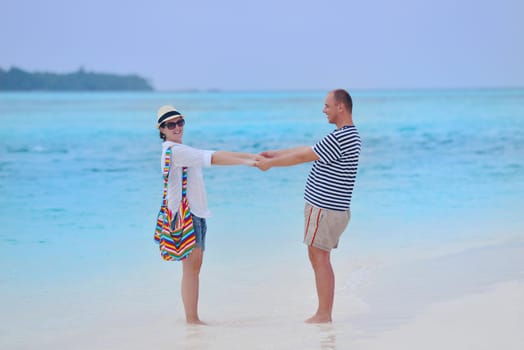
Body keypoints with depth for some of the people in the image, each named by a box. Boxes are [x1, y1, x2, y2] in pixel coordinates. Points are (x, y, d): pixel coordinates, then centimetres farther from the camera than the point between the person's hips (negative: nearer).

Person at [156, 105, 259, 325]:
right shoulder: (174, 151, -12)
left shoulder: (183, 150, 20)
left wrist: (253, 156, 9)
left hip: (196, 212, 10)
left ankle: (192, 318, 11)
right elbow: (212, 158, -18)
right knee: (191, 266, -10)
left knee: (194, 265, 8)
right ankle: (192, 319, -9)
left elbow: (213, 156, 16)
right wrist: (248, 162, -20)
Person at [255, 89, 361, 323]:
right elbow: (307, 150, 19)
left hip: (324, 209, -10)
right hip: (326, 207, 10)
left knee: (320, 259, -4)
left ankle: (324, 315, 1)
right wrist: (274, 154, 19)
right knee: (317, 258, 13)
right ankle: (324, 313, 17)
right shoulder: (348, 135, 13)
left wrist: (270, 163, -4)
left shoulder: (340, 139, -21)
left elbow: (302, 157, -15)